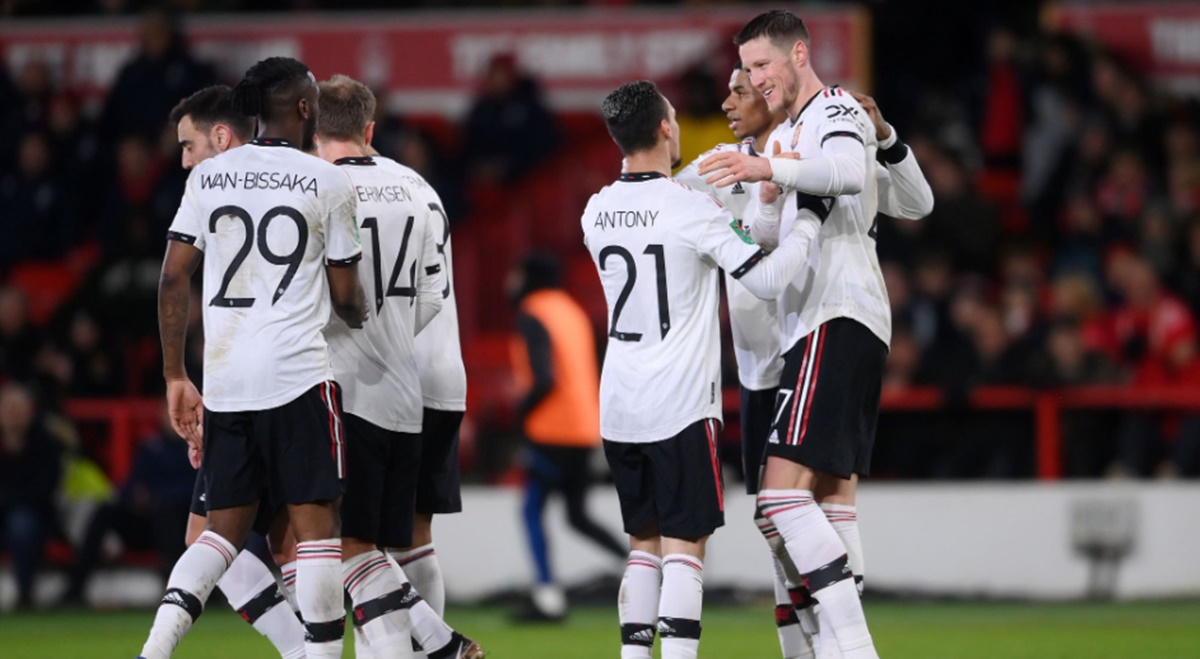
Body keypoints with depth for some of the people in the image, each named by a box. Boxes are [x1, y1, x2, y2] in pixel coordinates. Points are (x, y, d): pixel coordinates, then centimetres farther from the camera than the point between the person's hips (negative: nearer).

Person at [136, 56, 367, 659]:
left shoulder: (208, 176, 8)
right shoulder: (327, 183, -1)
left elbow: (173, 279, 5)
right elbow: (346, 297, 5)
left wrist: (176, 377, 12)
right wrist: (362, 317, 29)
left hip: (224, 378, 4)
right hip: (298, 372, -4)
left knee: (224, 530, 11)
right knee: (315, 525, 1)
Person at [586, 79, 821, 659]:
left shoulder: (597, 212, 7)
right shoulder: (690, 209, -13)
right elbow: (766, 279, -15)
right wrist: (806, 226, 2)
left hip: (619, 407, 6)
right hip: (681, 405, -6)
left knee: (644, 544, 13)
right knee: (684, 546, -6)